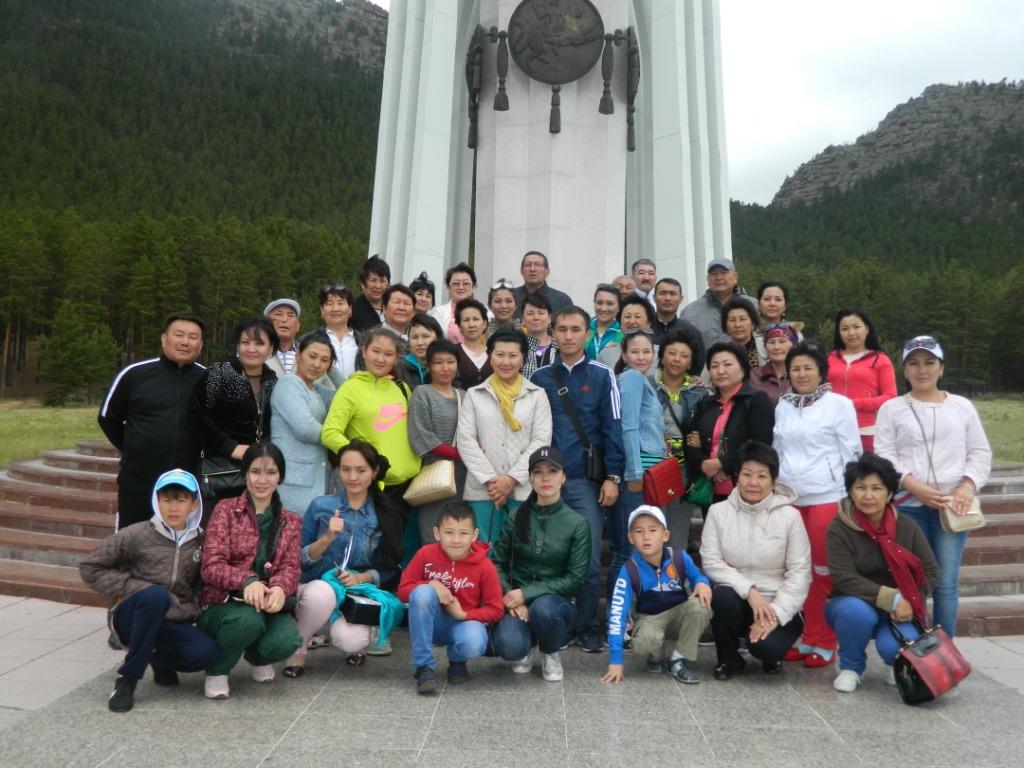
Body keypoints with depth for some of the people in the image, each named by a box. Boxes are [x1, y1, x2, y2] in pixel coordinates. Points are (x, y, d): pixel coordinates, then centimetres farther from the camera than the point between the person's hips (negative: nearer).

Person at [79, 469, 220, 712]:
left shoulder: (200, 541, -1)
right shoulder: (137, 535, -10)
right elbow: (90, 567, -4)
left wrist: (190, 610, -10)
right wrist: (134, 587, -13)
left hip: (173, 623, 3)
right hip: (134, 618, -2)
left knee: (207, 653, -27)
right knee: (156, 595, -37)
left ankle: (160, 658, 9)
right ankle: (127, 677, -17)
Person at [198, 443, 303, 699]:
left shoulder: (290, 522, 11)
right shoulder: (226, 510, 0)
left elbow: (290, 566, -1)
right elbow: (211, 566, -11)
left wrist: (279, 588, -27)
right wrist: (247, 581, -31)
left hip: (266, 603, 3)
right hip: (223, 603, -2)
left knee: (288, 640, -29)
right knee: (248, 619, -36)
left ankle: (258, 657, 11)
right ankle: (217, 669, -2)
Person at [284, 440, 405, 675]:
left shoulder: (386, 516, 1)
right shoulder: (320, 506, -1)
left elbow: (388, 569, 4)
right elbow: (300, 559, 0)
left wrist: (360, 578, -14)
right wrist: (327, 538, -16)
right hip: (316, 588, 0)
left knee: (350, 641, -30)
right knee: (321, 593, -36)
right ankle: (297, 649, -6)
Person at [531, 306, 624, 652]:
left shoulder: (602, 375, 3)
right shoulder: (540, 378, 9)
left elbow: (612, 428, 0)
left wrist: (612, 477, -6)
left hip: (586, 480, -2)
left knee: (589, 559, -1)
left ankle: (588, 628, 14)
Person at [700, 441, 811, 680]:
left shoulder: (789, 516, -6)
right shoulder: (718, 511, -3)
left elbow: (800, 572, -7)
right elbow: (711, 563, -7)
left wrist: (776, 614, -17)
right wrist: (749, 590, -21)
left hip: (777, 605, -1)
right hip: (738, 600, 1)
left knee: (766, 646, -29)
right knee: (722, 596, -33)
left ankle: (770, 652, 12)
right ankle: (729, 658, -2)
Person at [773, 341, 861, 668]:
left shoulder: (838, 404, 0)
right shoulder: (783, 407, 13)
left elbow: (851, 452, 0)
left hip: (827, 497, -4)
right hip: (789, 497, 4)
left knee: (824, 572, 0)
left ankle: (823, 643, 12)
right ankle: (802, 638, 18)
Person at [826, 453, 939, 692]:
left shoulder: (906, 526, -3)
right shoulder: (839, 529, -15)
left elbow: (930, 572, 1)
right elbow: (845, 579, -21)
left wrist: (907, 602, -15)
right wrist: (891, 599, -27)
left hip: (899, 610, 2)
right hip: (853, 605, -1)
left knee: (894, 646, -28)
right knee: (857, 611, -36)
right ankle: (851, 667, -4)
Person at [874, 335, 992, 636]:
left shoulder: (962, 406, 11)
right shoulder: (891, 408, 4)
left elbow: (980, 452, 10)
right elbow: (884, 457, -3)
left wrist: (967, 487, -7)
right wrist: (915, 487, -14)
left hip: (952, 504, 1)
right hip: (907, 505, -1)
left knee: (946, 583, 3)